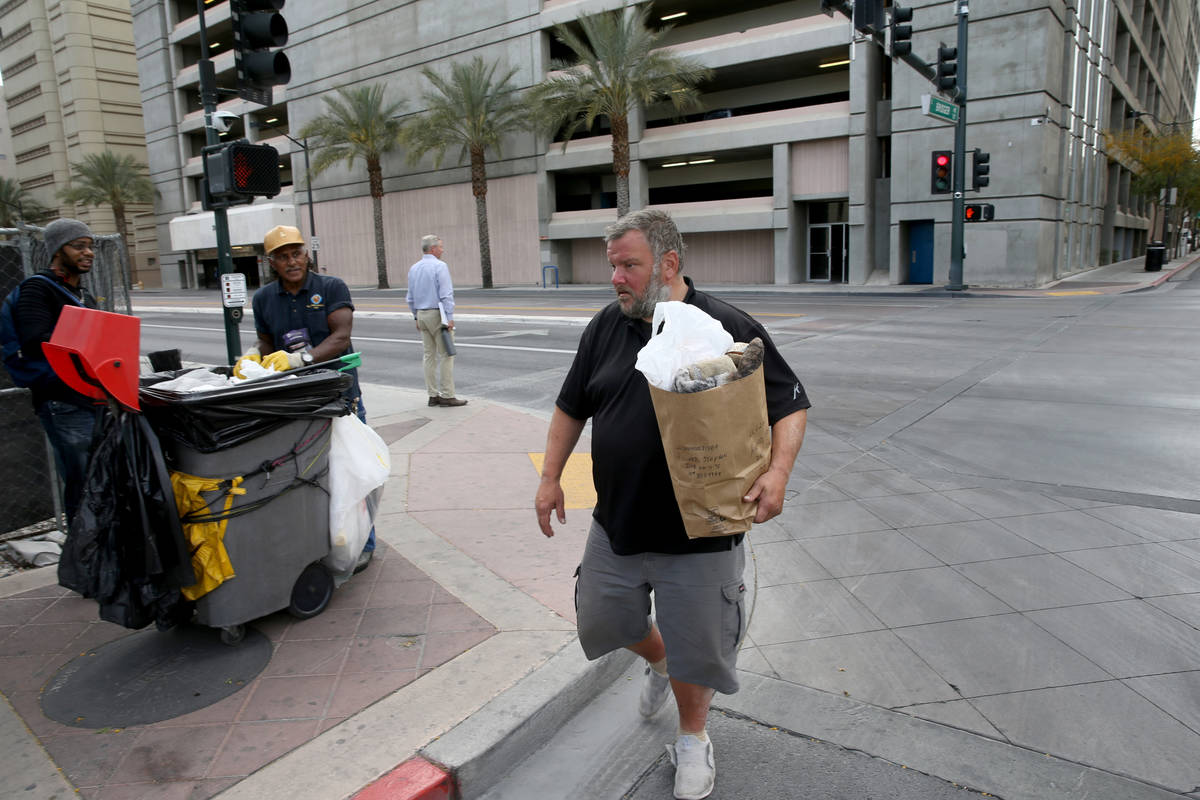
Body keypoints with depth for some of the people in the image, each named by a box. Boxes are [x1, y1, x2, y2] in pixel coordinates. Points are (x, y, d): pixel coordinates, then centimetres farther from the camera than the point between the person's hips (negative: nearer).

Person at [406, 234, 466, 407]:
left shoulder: (414, 268, 12)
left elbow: (411, 297, 15)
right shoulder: (440, 266, -11)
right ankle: (447, 395, -5)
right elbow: (446, 294, -17)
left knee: (429, 355, 10)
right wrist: (449, 318, -15)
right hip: (438, 314, -7)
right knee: (446, 355, -4)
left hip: (422, 315, 7)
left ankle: (433, 395, 12)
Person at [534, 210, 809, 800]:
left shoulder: (728, 329, -12)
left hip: (699, 532, -5)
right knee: (601, 620, 19)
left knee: (694, 643, 9)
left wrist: (778, 471, -23)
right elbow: (571, 408, 12)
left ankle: (692, 739, 39)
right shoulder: (605, 328, 2)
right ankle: (658, 663, 52)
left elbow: (790, 404, -8)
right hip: (615, 525, 5)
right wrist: (550, 477, 8)